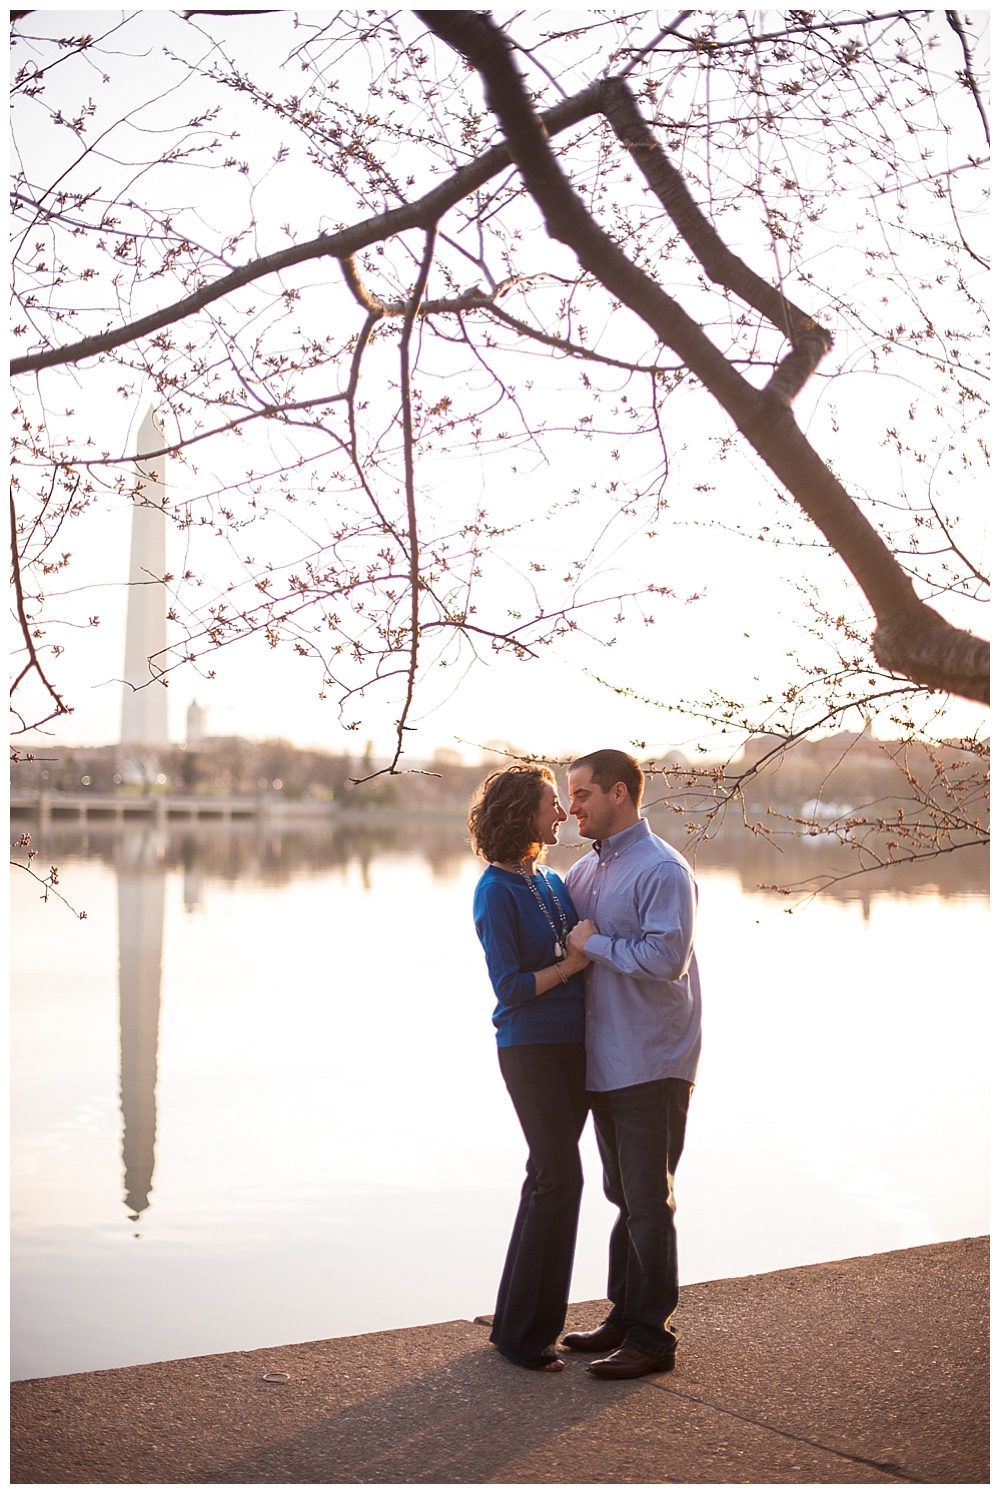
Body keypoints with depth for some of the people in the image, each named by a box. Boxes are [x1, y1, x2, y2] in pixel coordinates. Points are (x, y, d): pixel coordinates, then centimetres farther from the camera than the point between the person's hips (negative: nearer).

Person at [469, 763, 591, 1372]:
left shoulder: (553, 883, 12)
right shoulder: (497, 892, -12)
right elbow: (511, 988, -15)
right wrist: (572, 962, -13)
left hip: (573, 1045, 8)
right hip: (530, 1050, -7)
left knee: (553, 1178, 11)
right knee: (559, 1178, -7)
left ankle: (539, 1317, 23)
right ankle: (521, 1331, 6)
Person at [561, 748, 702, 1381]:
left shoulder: (663, 870, -15)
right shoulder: (588, 869, 12)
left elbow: (667, 956, -26)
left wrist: (595, 943, -17)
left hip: (651, 1062, -9)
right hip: (603, 1060, 9)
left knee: (648, 1201, -1)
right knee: (623, 1194, 17)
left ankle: (652, 1336, 9)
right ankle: (624, 1316, 29)